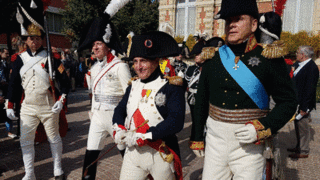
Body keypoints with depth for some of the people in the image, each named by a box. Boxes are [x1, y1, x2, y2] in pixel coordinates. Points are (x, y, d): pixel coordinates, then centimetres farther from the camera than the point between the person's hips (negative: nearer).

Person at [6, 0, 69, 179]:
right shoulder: (20, 59, 4)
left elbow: (64, 80, -7)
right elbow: (14, 83, 7)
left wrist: (61, 100, -17)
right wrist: (10, 106, 4)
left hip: (49, 107, -3)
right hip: (28, 107, 3)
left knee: (54, 138, 12)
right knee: (26, 142, 6)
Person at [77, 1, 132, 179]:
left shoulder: (120, 66, -12)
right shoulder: (95, 68, 10)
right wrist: (93, 111, 18)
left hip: (115, 115, -6)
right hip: (98, 115, 6)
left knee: (125, 150, 11)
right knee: (91, 154, 6)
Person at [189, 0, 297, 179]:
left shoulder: (270, 60, -6)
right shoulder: (213, 58, 2)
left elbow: (289, 102, -2)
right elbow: (202, 101, 8)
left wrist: (261, 128, -17)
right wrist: (197, 137, 12)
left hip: (249, 144, -2)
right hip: (215, 140, 3)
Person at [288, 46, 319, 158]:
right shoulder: (298, 64, 7)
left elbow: (309, 89, -21)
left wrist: (304, 107, -21)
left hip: (303, 104, -9)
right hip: (296, 102, 9)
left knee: (303, 127, 4)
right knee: (297, 125, 20)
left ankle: (304, 151, 19)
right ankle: (299, 147, 36)